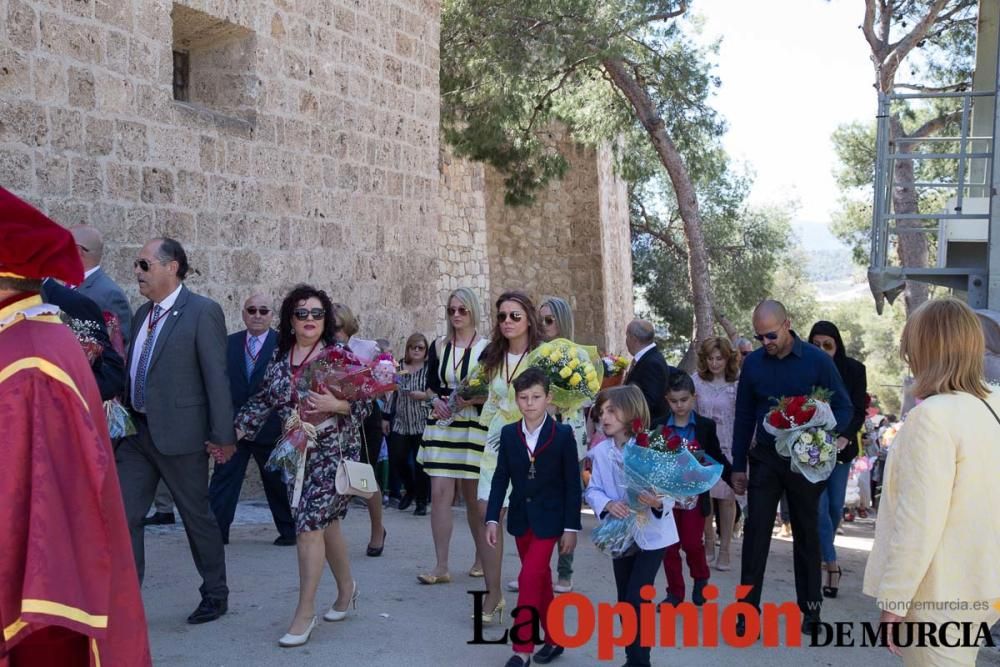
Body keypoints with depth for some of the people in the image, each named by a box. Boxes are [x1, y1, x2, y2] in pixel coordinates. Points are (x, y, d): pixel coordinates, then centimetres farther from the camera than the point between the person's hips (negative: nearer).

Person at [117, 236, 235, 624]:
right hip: (137, 432, 7)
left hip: (179, 433, -7)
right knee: (122, 515, 2)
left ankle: (215, 595, 25)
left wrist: (222, 434, -14)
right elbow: (134, 371, 15)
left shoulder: (203, 312, -11)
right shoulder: (143, 313, 12)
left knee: (197, 516, 8)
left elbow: (216, 376, -13)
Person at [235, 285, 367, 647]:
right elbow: (263, 401, 11)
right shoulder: (280, 358, 8)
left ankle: (305, 612, -2)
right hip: (298, 453, 5)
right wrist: (234, 432, 4)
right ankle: (347, 587, 35)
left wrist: (335, 405, -24)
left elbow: (364, 400, -7)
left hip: (333, 451, -5)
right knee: (326, 522, 14)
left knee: (309, 525, -11)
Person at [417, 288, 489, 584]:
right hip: (441, 425, 3)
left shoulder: (486, 348, -2)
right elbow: (431, 385, 13)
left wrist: (469, 399, -18)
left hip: (474, 426, -3)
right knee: (439, 493, -5)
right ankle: (441, 567, -2)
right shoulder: (438, 346, 8)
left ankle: (481, 557, 26)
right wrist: (436, 401, -7)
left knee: (473, 496, 7)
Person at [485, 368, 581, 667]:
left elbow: (572, 484, -8)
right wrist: (492, 519, -4)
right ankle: (553, 639, 29)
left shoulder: (563, 435, -11)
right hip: (520, 517, 4)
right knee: (541, 579, 15)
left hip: (549, 518, -4)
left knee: (529, 578, -11)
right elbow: (500, 479, 1)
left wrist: (571, 527, -8)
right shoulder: (508, 434, -2)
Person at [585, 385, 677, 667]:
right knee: (624, 601, 13)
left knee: (636, 599, -10)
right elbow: (592, 490, -1)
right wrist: (607, 504, -21)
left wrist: (658, 503, -36)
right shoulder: (600, 452, -3)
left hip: (651, 533, -5)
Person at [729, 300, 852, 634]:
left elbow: (843, 407, -4)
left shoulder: (817, 361, -10)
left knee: (806, 533, 11)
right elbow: (744, 416, 6)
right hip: (765, 458, 2)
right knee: (755, 531, -2)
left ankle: (810, 608, 24)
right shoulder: (752, 363, -1)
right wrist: (739, 465, 6)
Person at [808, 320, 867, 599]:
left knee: (835, 507, 9)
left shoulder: (854, 370, -3)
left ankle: (824, 554, 30)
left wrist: (844, 438, -19)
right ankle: (832, 565, -3)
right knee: (820, 507, -7)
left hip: (842, 447, 2)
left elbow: (859, 411, -4)